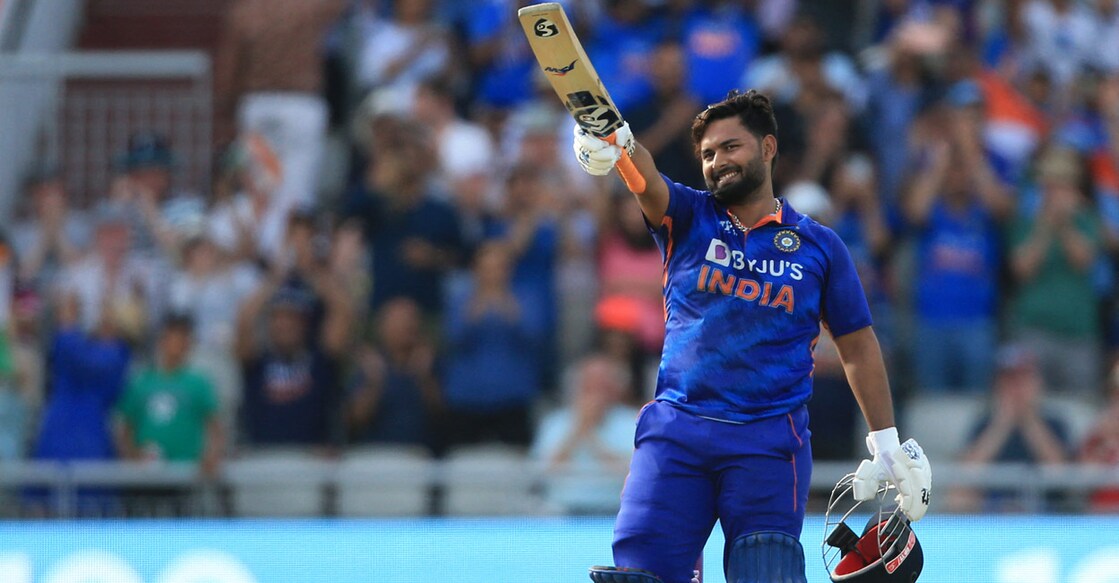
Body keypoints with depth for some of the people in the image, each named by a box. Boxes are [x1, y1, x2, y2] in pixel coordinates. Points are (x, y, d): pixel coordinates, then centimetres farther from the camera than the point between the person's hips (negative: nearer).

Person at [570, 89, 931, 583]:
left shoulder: (818, 245, 9)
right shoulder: (688, 218, 9)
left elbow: (858, 346, 15)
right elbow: (646, 182, -14)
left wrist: (887, 445, 12)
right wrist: (617, 145, -38)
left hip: (769, 442, -1)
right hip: (675, 430, 1)